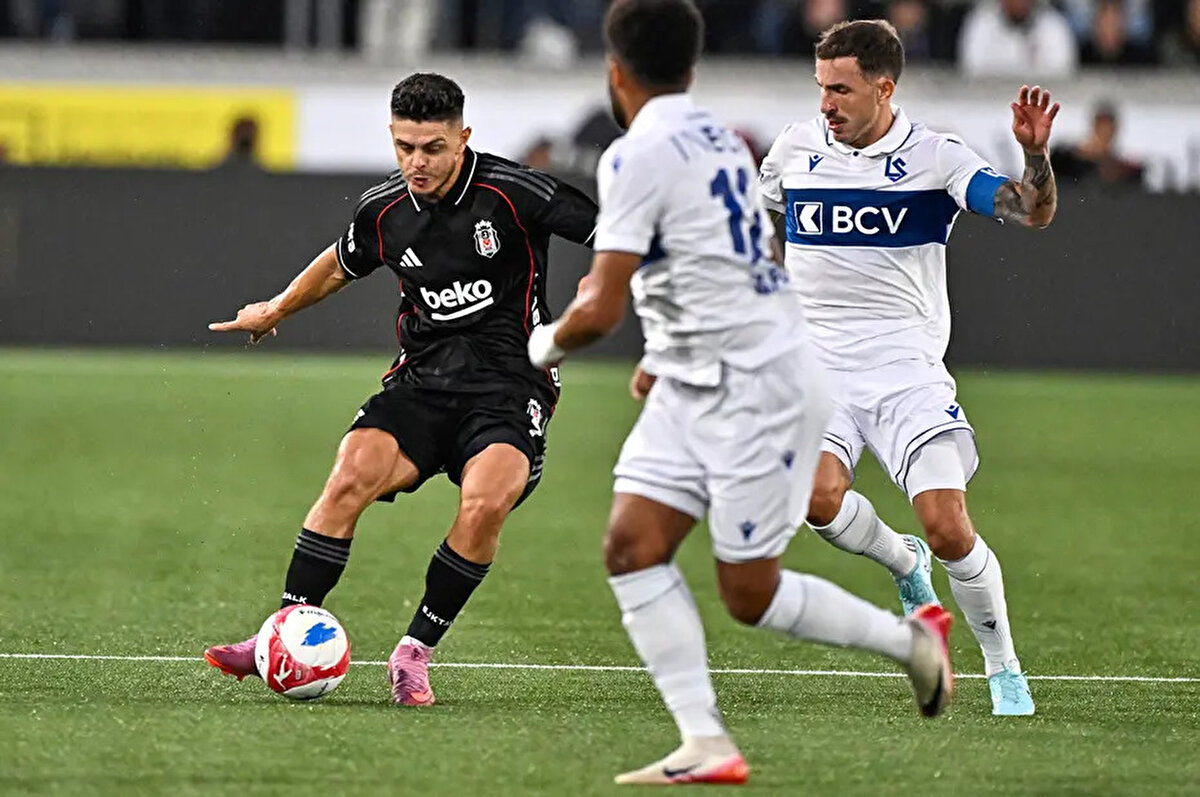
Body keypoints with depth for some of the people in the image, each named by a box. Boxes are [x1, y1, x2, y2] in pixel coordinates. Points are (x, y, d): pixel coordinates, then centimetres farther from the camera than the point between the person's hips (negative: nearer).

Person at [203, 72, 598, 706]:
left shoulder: (511, 192, -11)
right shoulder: (384, 210, 5)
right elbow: (340, 264, 28)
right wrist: (276, 310, 39)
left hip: (509, 385, -4)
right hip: (422, 378, 4)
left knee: (485, 501, -31)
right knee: (350, 476, -23)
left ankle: (416, 652, -14)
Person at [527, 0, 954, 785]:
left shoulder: (639, 155, -18)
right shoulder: (719, 137, 11)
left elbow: (600, 311, -20)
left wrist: (546, 344, 1)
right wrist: (666, 356, 28)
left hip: (756, 387, -9)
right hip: (696, 386, 9)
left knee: (749, 594, -1)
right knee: (632, 545, -2)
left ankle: (911, 639, 18)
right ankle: (706, 744, -6)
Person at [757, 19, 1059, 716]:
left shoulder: (936, 156, -2)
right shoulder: (798, 145, 7)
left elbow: (1033, 213, -12)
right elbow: (754, 220, 27)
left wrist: (1036, 153, -30)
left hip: (909, 370, -2)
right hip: (819, 366, 2)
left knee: (948, 529, -15)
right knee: (819, 496, -26)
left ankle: (1005, 670, 7)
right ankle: (904, 563, 7)